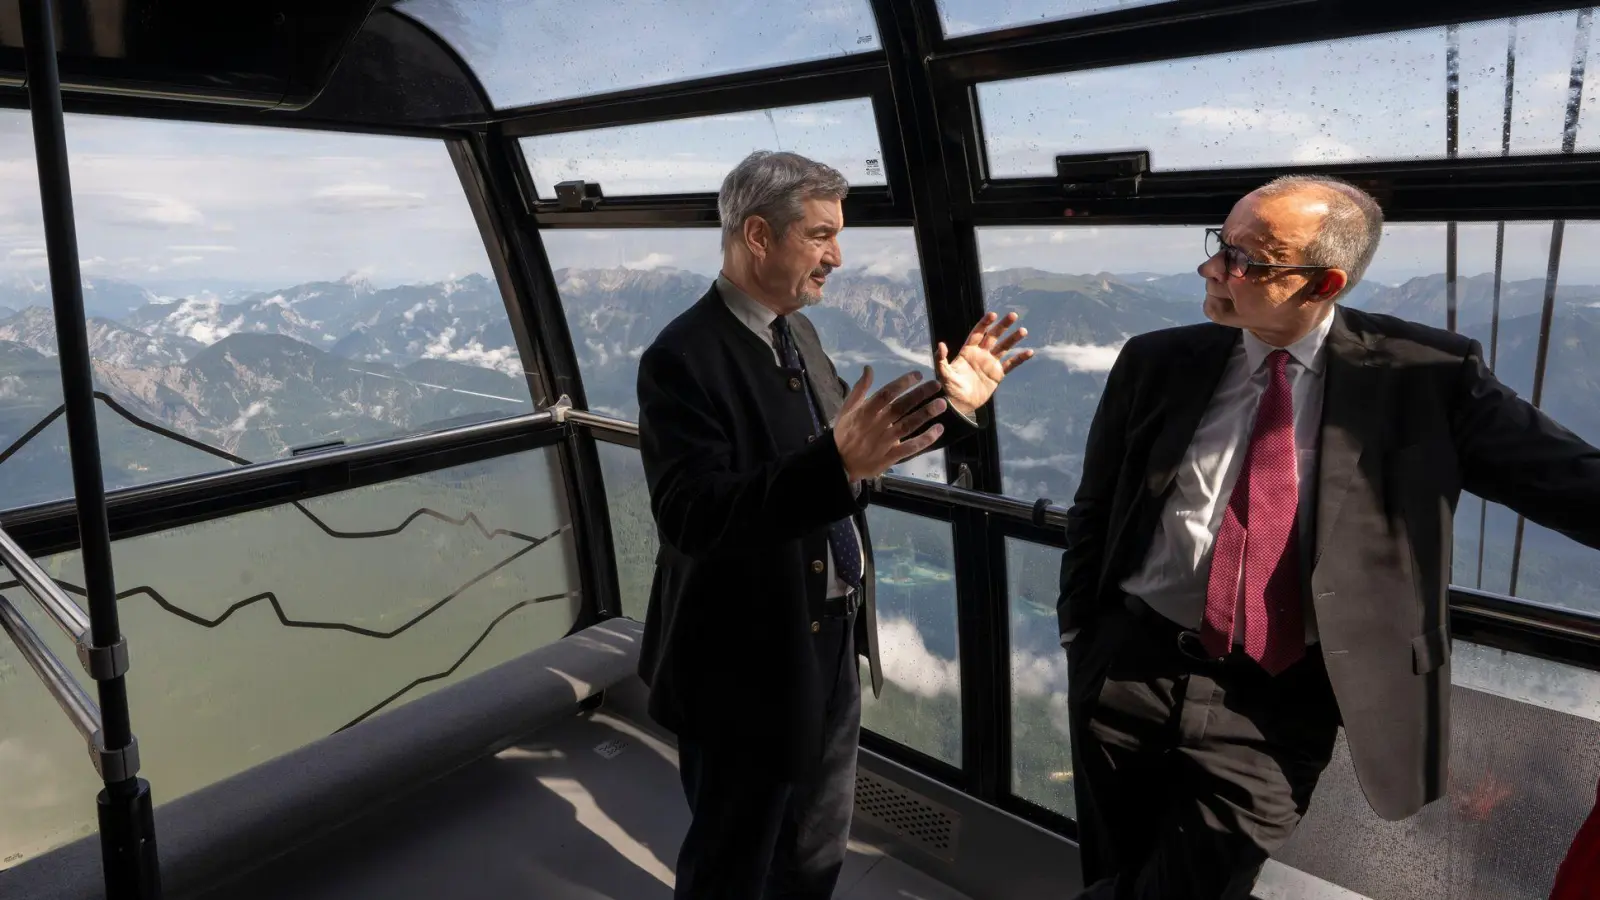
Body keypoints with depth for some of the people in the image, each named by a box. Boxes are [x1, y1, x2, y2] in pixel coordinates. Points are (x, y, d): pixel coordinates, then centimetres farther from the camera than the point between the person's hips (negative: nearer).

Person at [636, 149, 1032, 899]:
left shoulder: (795, 331, 4)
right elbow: (690, 516, -32)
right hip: (748, 663, -8)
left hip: (830, 645, 8)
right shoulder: (683, 357, -22)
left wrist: (951, 405, 1)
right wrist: (836, 464, -45)